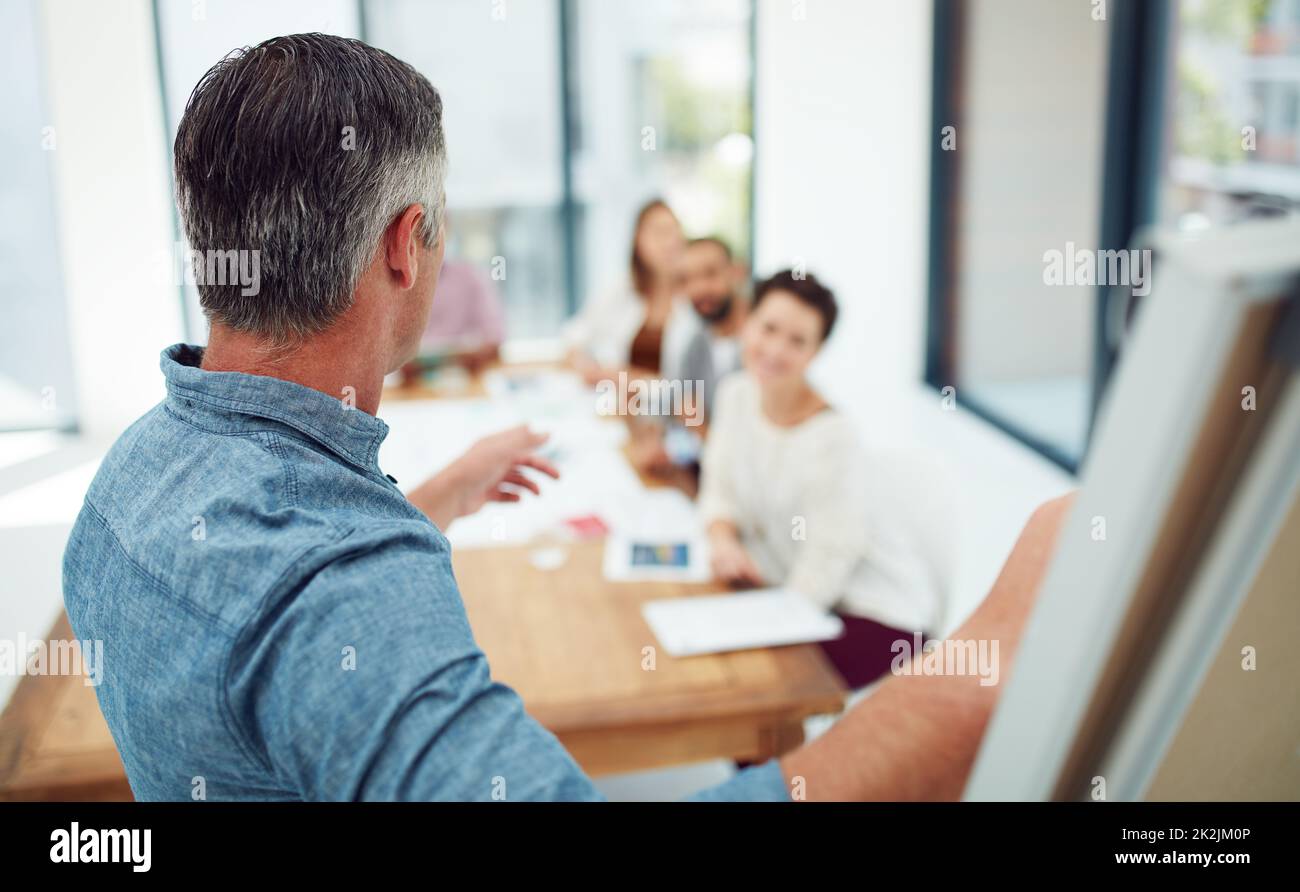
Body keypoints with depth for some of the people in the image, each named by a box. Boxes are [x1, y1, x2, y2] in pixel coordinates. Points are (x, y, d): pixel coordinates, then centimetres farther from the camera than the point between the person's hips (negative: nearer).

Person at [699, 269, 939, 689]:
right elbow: (721, 488, 6)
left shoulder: (832, 436, -26)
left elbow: (826, 564, -21)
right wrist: (723, 538, -14)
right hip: (790, 585, 7)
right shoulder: (736, 393, -4)